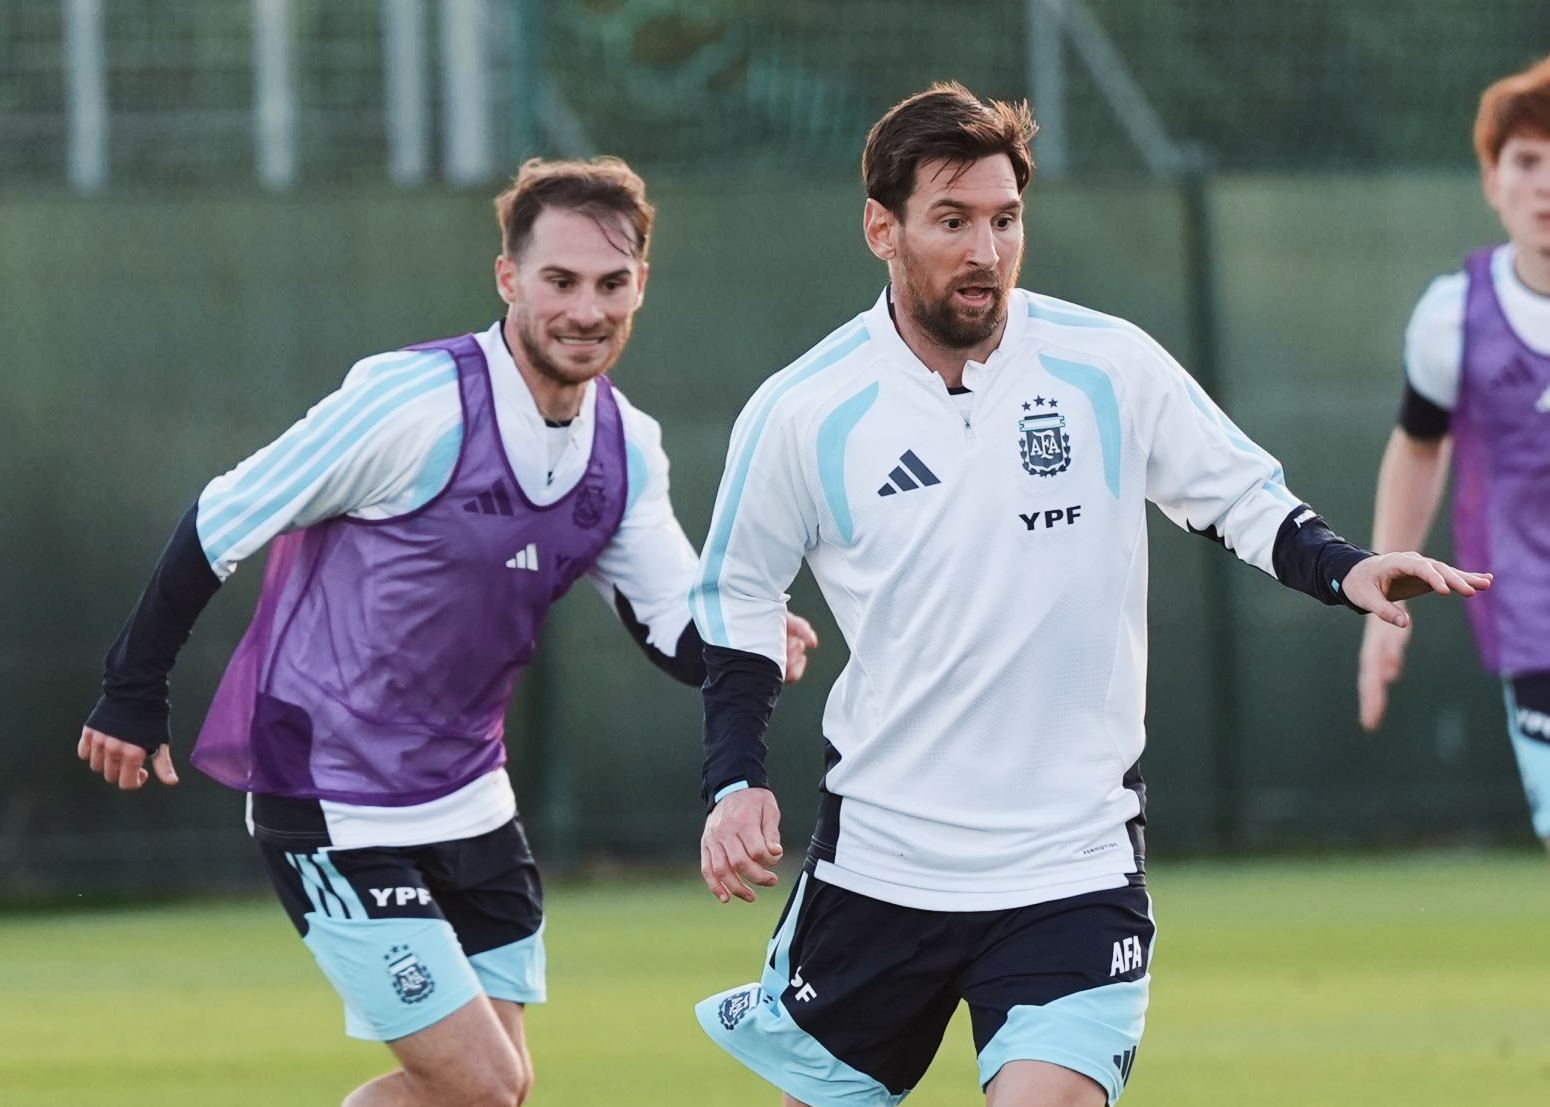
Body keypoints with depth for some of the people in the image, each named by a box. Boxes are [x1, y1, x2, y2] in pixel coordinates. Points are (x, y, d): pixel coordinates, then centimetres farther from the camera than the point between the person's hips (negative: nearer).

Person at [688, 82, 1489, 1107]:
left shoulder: (1113, 368, -5)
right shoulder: (799, 415, -5)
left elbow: (1245, 500, 7)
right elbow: (738, 599, 9)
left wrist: (1344, 570, -12)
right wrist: (735, 783, -1)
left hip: (1075, 861, -1)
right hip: (876, 858, 1)